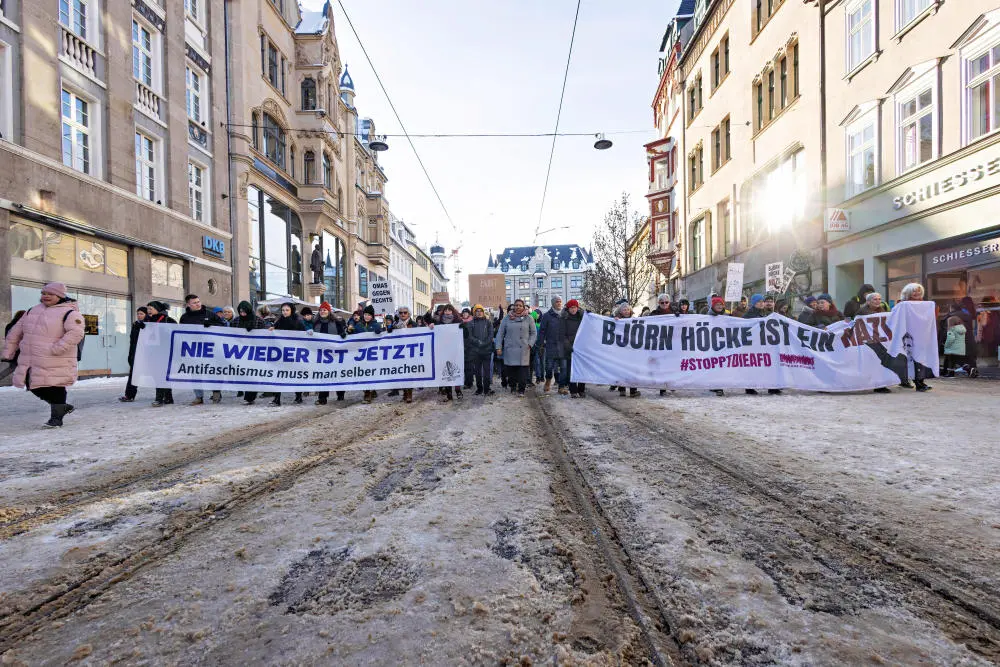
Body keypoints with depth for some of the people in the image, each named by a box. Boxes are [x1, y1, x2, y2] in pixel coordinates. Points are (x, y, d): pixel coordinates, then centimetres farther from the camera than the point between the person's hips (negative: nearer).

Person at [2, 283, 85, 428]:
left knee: (55, 388, -2)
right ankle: (63, 407, 29)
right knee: (35, 387, 13)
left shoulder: (69, 313, -9)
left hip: (56, 362, -8)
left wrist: (57, 349, -28)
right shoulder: (33, 311, 16)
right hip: (31, 361, 8)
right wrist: (9, 351, 18)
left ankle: (56, 417, 11)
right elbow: (16, 332, 23)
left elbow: (76, 333, -23)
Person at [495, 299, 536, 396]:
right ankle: (512, 386, 22)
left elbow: (534, 333, 11)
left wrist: (530, 344, -2)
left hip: (523, 350, -1)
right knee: (510, 370, 2)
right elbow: (500, 333, 8)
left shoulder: (528, 318, 7)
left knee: (523, 371, -6)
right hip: (509, 349, 1)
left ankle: (521, 390, 4)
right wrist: (498, 347, 2)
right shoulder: (507, 318, 7)